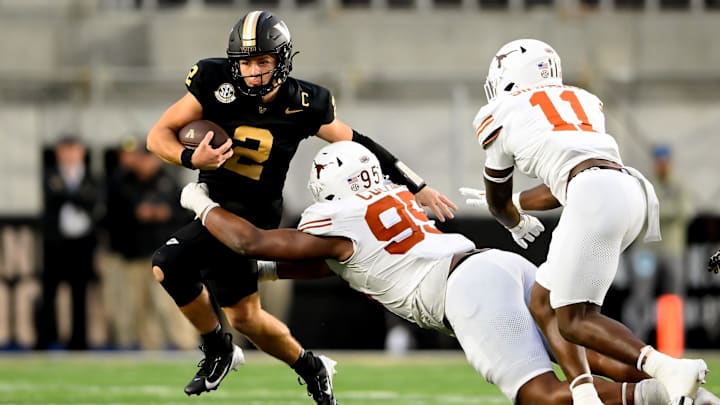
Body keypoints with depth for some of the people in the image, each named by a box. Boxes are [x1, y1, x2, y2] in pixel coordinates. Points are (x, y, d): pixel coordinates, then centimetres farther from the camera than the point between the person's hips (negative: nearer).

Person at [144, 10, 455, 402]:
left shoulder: (303, 104, -9)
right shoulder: (215, 83, -10)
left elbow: (357, 144, 4)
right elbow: (159, 135, -6)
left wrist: (418, 187, 7)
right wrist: (192, 159, -27)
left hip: (249, 213, -3)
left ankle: (217, 349, 10)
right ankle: (309, 367, 27)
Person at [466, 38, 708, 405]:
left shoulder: (503, 116, 17)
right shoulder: (583, 101, 31)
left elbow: (498, 201, 32)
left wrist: (515, 223, 56)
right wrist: (518, 203, 60)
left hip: (596, 196, -7)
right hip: (631, 190, 7)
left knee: (574, 321, -7)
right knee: (543, 302, 16)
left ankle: (669, 369, -27)